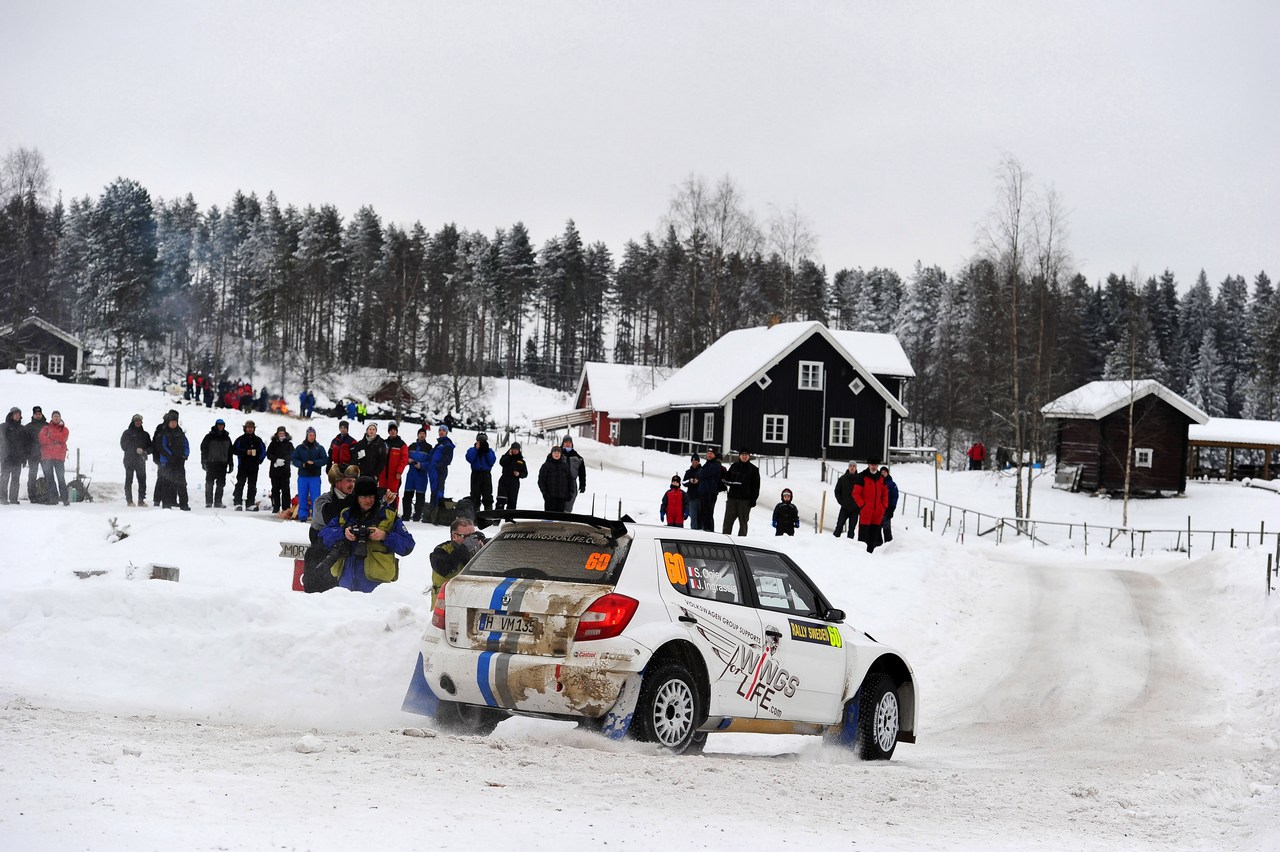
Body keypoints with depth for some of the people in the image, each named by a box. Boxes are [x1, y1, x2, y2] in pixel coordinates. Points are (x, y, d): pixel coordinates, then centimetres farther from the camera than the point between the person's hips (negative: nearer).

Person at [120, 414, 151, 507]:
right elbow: (124, 446, -4)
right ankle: (129, 500, 1)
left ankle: (141, 500, 1)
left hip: (141, 461, 2)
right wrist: (136, 450, -15)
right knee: (129, 480, -2)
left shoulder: (145, 435, 15)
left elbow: (150, 448, 12)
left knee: (142, 481, -3)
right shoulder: (127, 433, 6)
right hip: (129, 460, -2)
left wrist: (144, 451, -11)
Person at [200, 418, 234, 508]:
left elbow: (230, 452, 19)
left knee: (221, 484, 3)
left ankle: (218, 502, 8)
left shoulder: (226, 438, 14)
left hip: (222, 464, 4)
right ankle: (208, 502, -2)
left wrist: (231, 464, 14)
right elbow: (203, 449, -1)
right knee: (209, 483, -5)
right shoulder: (209, 437, 1)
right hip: (211, 463, -4)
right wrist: (203, 462, -8)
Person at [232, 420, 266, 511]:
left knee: (252, 486, 5)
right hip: (243, 466, -3)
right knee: (240, 484, -7)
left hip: (254, 466, 3)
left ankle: (250, 504, 8)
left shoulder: (258, 440, 11)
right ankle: (238, 503, -7)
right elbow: (234, 450, -4)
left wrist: (260, 460, -1)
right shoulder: (240, 439, 2)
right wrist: (246, 452, -14)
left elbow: (263, 451, 15)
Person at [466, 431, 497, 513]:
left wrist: (487, 451, -9)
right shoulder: (472, 450, 10)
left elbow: (492, 461, -3)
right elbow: (469, 459, -10)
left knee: (487, 496, -4)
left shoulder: (490, 451, 12)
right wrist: (476, 449, -9)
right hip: (475, 474, 0)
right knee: (475, 495, -2)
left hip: (486, 474, 0)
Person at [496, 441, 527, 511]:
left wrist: (519, 474, -8)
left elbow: (525, 474, 12)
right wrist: (509, 455, -15)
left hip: (514, 484, 3)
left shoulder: (521, 461, 11)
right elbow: (501, 463, -15)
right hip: (504, 482, -3)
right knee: (501, 500, -15)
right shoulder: (506, 457, 7)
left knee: (512, 503, 5)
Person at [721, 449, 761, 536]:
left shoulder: (753, 469, 3)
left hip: (745, 499, -2)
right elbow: (727, 479, 17)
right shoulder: (734, 466, 10)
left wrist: (753, 499, -6)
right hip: (732, 498, 2)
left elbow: (756, 486, 2)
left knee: (743, 521, 2)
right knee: (728, 520, 1)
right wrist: (730, 482, -8)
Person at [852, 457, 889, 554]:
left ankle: (870, 551, 14)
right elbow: (856, 493, -6)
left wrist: (884, 507, 9)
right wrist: (862, 505, -13)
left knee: (874, 534, 7)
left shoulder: (881, 479, 12)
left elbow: (885, 494, 20)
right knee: (863, 534, -6)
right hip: (865, 512, -5)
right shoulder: (863, 477, -4)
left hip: (878, 512, 5)